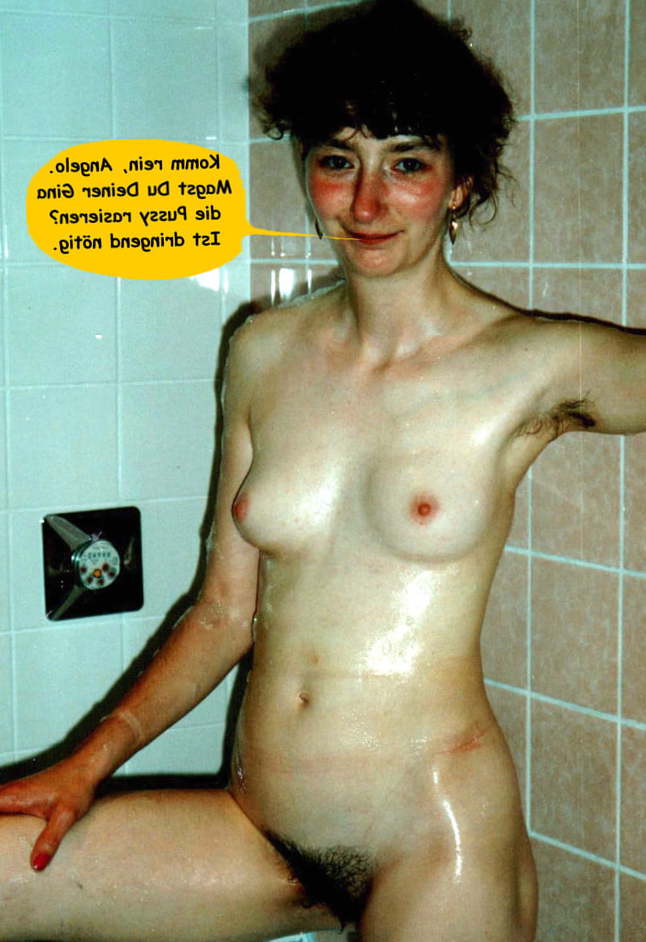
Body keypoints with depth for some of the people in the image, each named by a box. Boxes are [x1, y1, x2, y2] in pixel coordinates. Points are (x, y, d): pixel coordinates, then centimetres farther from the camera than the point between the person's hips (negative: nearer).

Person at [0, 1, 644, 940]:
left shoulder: (536, 365, -7)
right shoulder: (262, 352, 5)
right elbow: (225, 613, 8)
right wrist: (90, 762, 1)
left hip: (435, 843, -4)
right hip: (257, 826, 4)